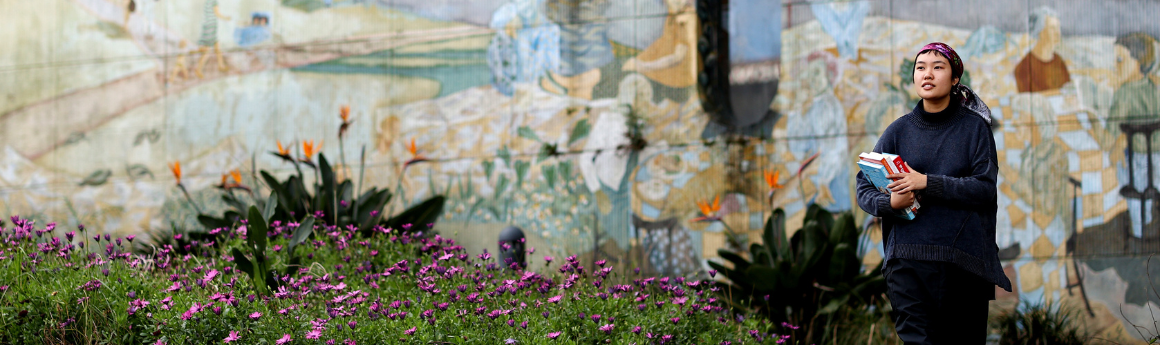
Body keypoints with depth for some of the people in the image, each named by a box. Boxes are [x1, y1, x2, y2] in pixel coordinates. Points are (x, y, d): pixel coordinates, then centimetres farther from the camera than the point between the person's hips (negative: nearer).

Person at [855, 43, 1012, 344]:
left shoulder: (975, 127, 6)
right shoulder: (900, 130, 11)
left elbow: (986, 188, -6)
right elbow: (864, 188, 8)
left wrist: (927, 183, -16)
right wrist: (889, 203, -15)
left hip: (964, 260, 0)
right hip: (909, 259, 0)